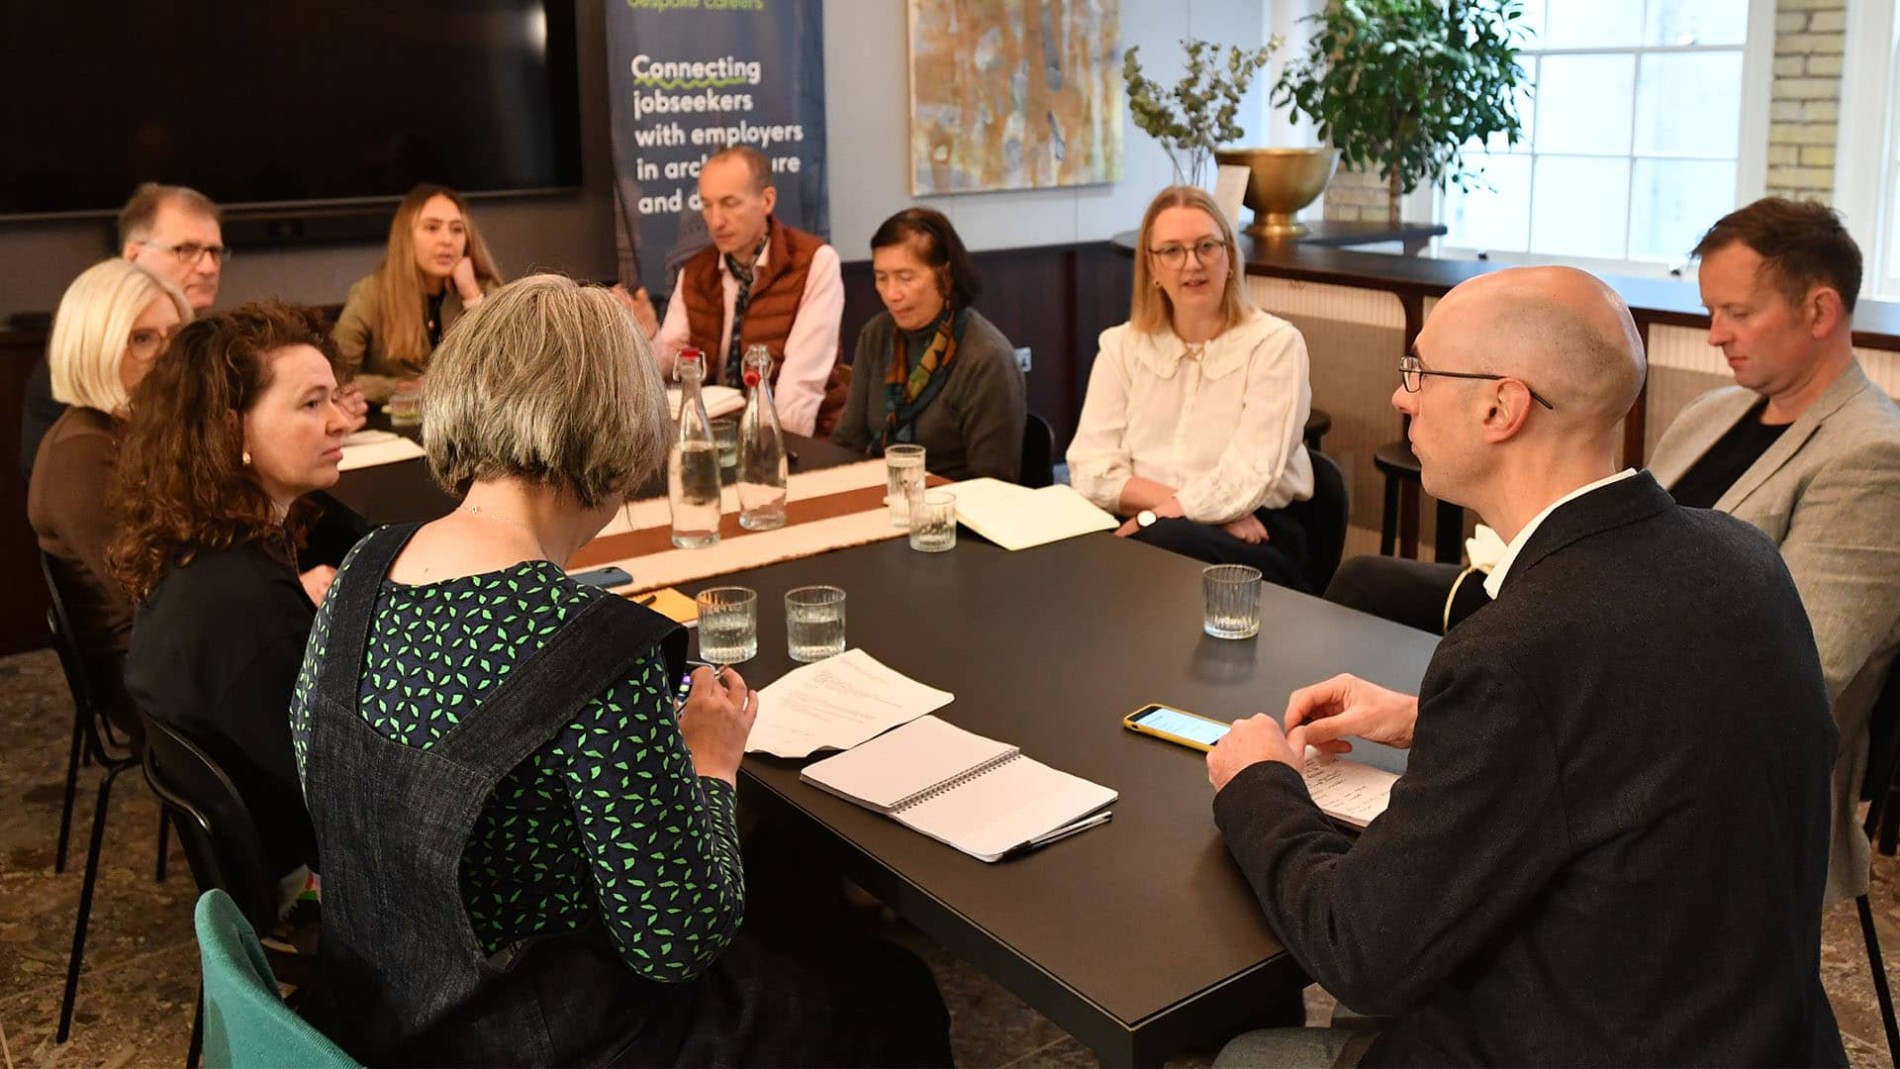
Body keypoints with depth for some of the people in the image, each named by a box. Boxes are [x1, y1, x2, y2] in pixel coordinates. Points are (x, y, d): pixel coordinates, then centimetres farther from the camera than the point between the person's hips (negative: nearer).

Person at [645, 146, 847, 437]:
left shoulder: (816, 262, -7)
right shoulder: (694, 273, 10)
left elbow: (804, 380, -15)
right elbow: (668, 363, 4)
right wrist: (647, 337, -15)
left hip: (793, 440, -5)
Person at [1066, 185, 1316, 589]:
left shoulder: (1274, 344, -1)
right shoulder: (1121, 346, 9)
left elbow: (1244, 481, -11)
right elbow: (1091, 470, -3)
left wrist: (1148, 519, -15)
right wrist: (1210, 507, -13)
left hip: (1256, 541, -3)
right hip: (1141, 529, 3)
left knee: (1164, 539, -37)